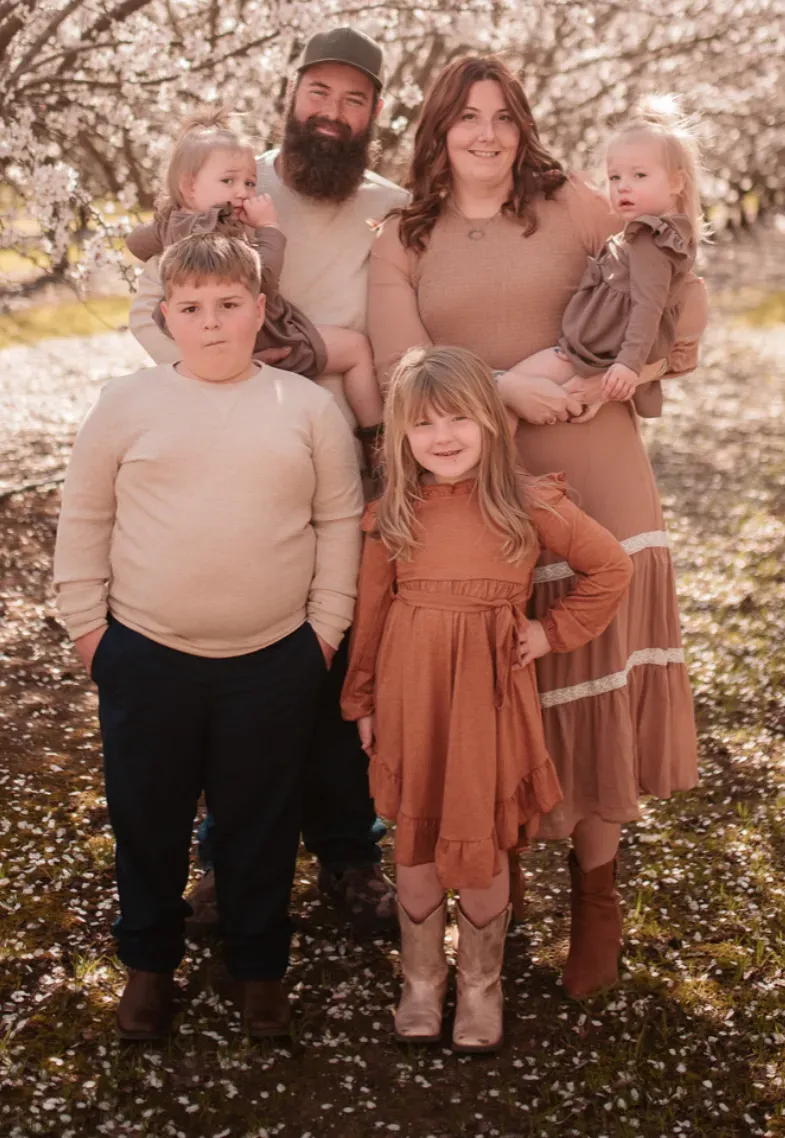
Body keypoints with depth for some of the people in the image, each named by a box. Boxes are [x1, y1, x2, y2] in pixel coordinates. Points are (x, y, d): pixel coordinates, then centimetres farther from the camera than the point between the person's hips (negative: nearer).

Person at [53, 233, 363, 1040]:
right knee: (147, 819, 14)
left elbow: (340, 521, 4)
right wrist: (86, 621, 1)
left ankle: (259, 965, 32)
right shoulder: (127, 404, -2)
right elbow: (84, 519, 4)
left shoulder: (308, 407, 0)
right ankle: (148, 962, 34)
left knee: (261, 823, 13)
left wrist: (327, 622, 2)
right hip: (145, 657, 0)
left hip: (274, 662, 0)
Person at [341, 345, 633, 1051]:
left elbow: (611, 569, 4)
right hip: (409, 699, 2)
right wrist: (361, 701, 10)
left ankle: (481, 986, 27)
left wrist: (555, 632, -1)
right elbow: (370, 611, 7)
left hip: (487, 700, -2)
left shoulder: (529, 506, -4)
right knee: (415, 842, 12)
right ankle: (422, 980, 31)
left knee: (480, 847, 5)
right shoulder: (391, 516, 1)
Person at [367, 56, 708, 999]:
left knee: (593, 693, 5)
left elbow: (682, 291, 6)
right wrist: (506, 389, -19)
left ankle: (595, 897, 22)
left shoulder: (573, 208, 5)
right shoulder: (402, 242, 7)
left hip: (589, 483, 0)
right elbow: (401, 363, -7)